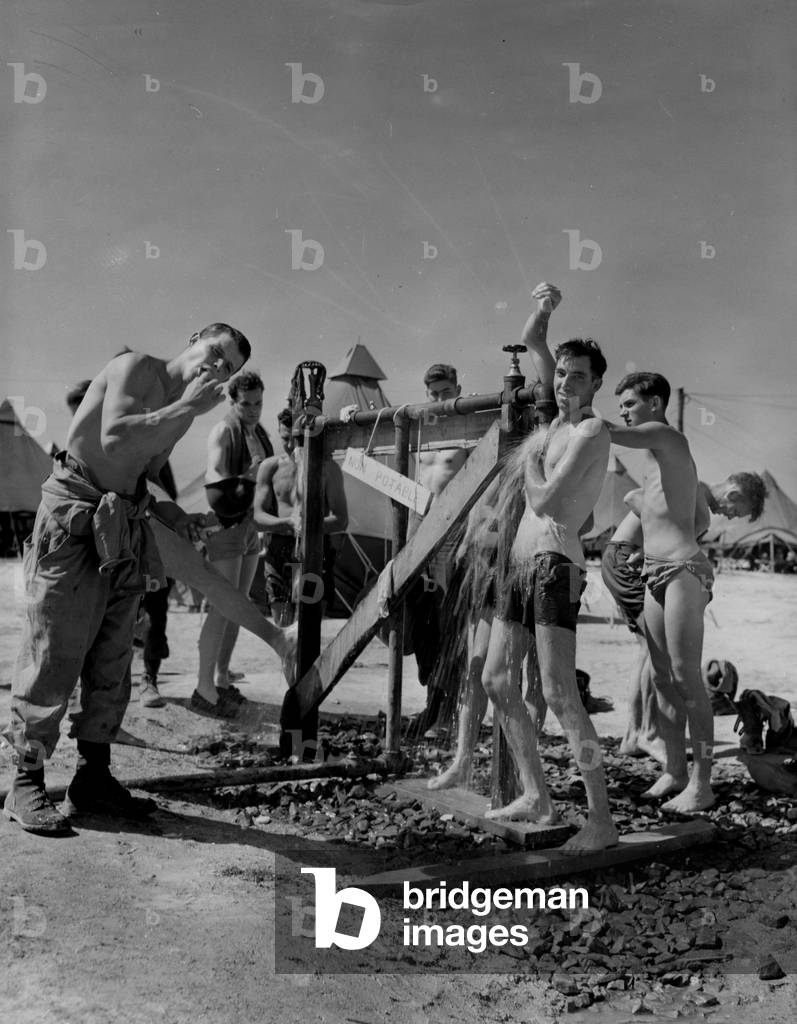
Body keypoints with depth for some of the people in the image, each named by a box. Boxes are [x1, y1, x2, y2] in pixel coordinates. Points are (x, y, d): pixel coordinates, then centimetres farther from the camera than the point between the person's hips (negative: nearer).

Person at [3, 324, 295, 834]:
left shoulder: (183, 414, 16)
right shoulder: (137, 367, -8)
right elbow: (115, 439, -24)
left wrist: (166, 511, 5)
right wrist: (188, 407, -19)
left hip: (121, 529, 8)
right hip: (74, 519, -8)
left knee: (112, 665, 9)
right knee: (54, 658, -4)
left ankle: (94, 777, 19)